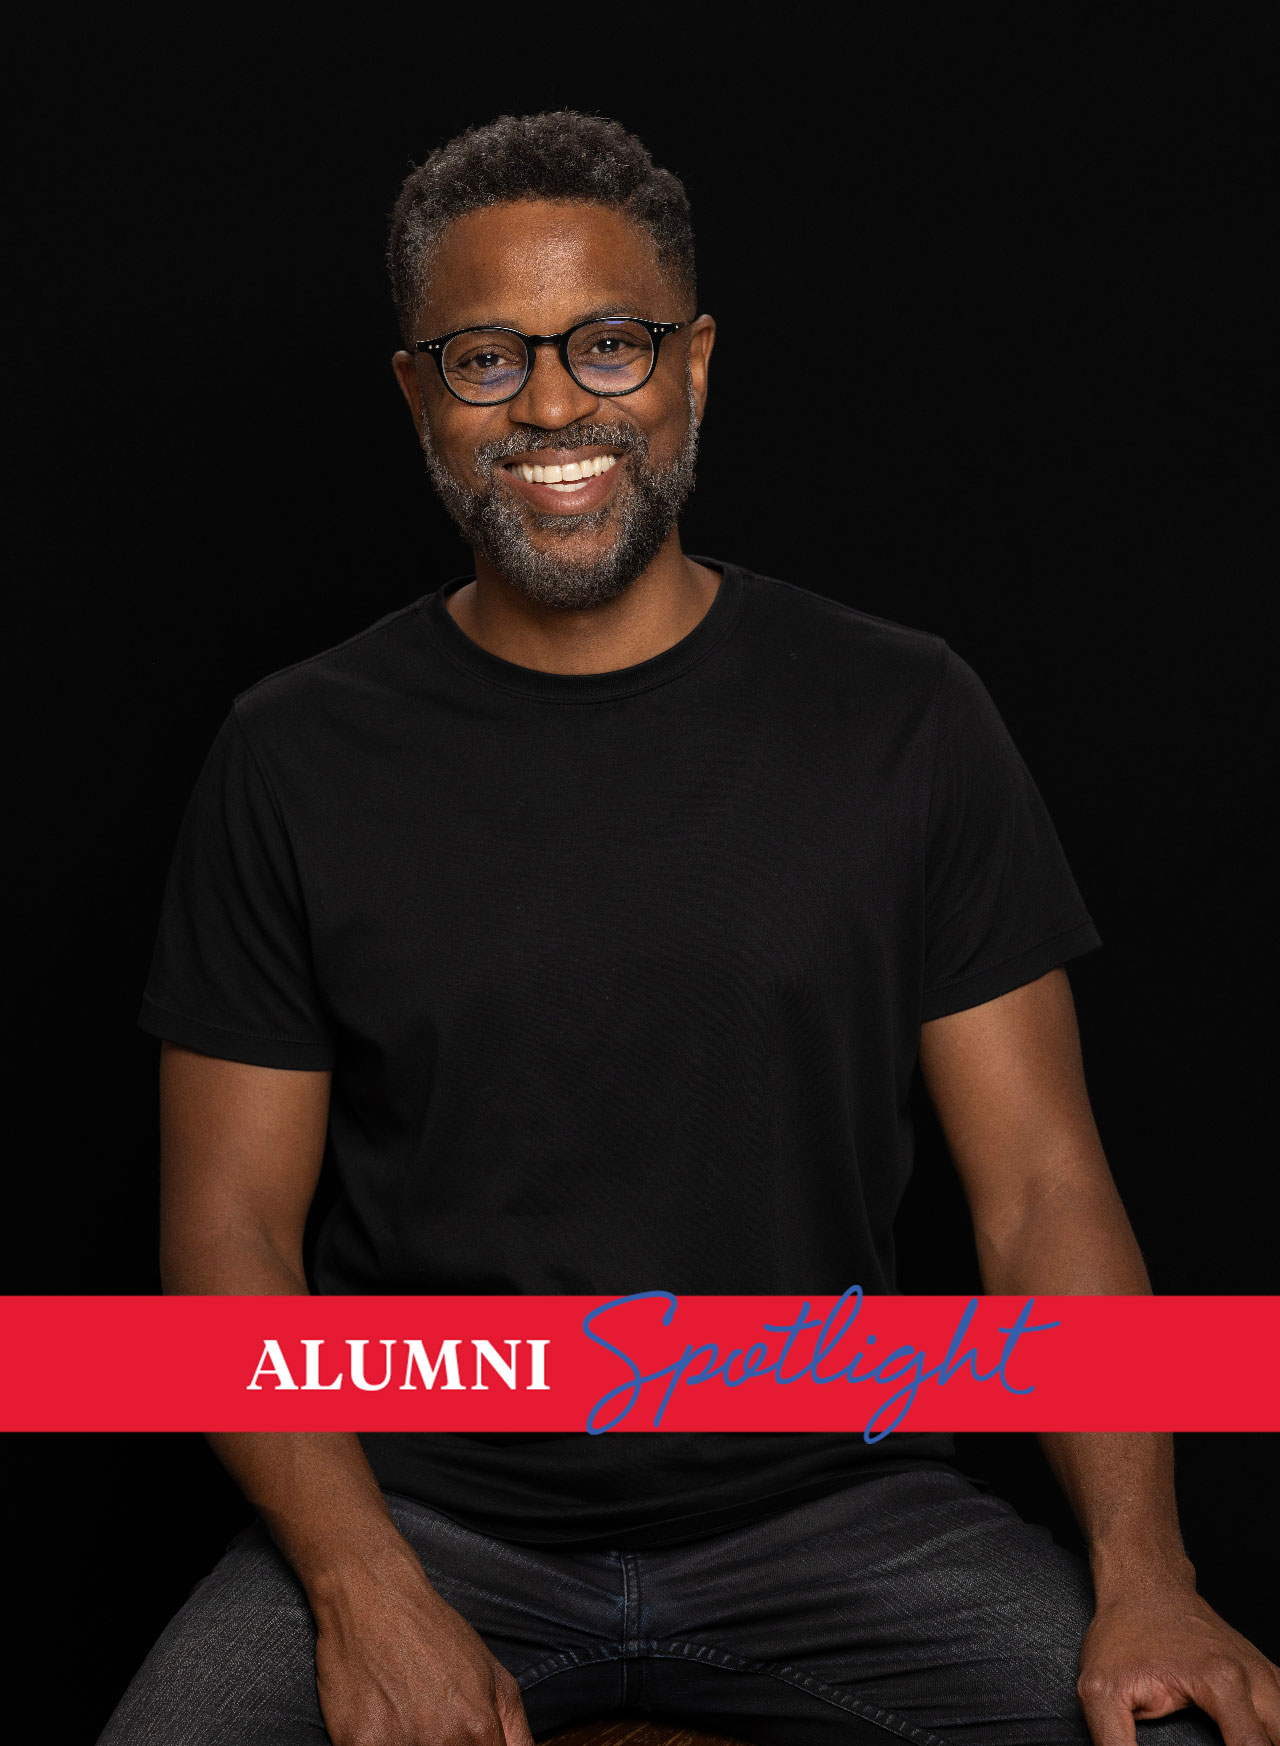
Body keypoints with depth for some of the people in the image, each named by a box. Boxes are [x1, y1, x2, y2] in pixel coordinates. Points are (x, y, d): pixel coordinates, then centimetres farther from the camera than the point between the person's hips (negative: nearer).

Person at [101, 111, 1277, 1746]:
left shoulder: (903, 718, 0)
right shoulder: (297, 756, -1)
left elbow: (1042, 1189, -1)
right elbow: (230, 1221, -1)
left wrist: (1142, 1578, -15)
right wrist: (370, 1595, -15)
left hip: (824, 1489, 0)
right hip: (417, 1501, 0)